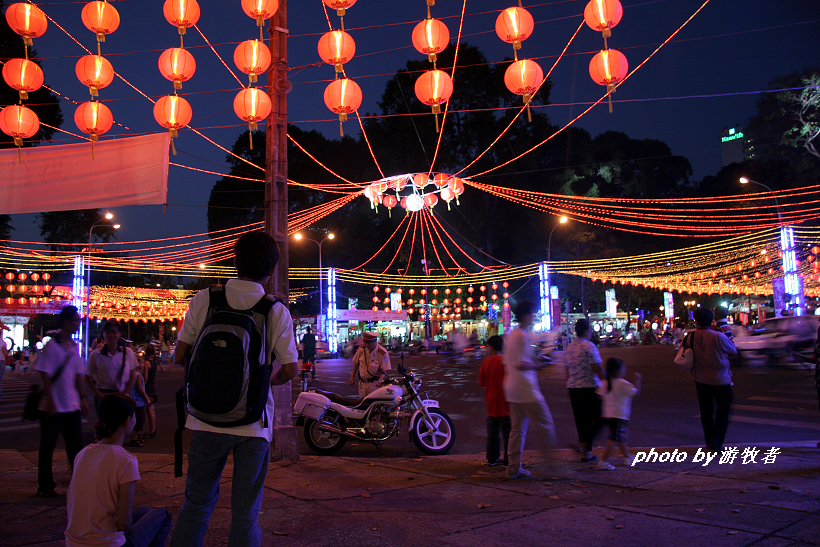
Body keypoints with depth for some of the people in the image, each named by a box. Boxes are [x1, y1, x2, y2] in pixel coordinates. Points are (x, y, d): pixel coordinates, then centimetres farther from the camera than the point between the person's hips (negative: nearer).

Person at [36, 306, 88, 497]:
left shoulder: (74, 346, 9)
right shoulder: (51, 345, -11)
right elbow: (45, 375, -13)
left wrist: (82, 398, 10)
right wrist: (50, 402, -17)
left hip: (72, 406, 6)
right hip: (53, 407, -6)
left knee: (76, 445, 8)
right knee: (47, 447, 6)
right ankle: (45, 486, 17)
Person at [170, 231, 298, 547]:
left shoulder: (203, 300, -4)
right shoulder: (277, 311, -7)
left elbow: (180, 356, 0)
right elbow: (289, 371, -6)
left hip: (207, 419, 2)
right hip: (253, 424, -1)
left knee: (196, 503, 19)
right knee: (245, 512, 10)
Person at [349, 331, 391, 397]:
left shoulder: (382, 353, -16)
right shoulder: (362, 348, -4)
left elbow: (384, 370, -15)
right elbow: (356, 363, 9)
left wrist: (379, 381, -31)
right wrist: (352, 376, 9)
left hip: (374, 383, -4)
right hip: (362, 382, 4)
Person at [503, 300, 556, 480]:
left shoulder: (512, 335, 14)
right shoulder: (524, 336, -15)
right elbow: (521, 365, -22)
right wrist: (540, 365, -11)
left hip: (512, 389, 10)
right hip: (526, 390, -10)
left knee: (517, 429, 11)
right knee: (546, 426, 0)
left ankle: (514, 468, 14)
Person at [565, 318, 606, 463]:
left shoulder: (569, 347, 11)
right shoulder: (589, 346, -11)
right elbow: (597, 369, -16)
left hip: (573, 387, 7)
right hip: (589, 387, -7)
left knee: (581, 420, 11)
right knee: (599, 418, 5)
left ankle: (586, 453, 15)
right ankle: (586, 443, -10)